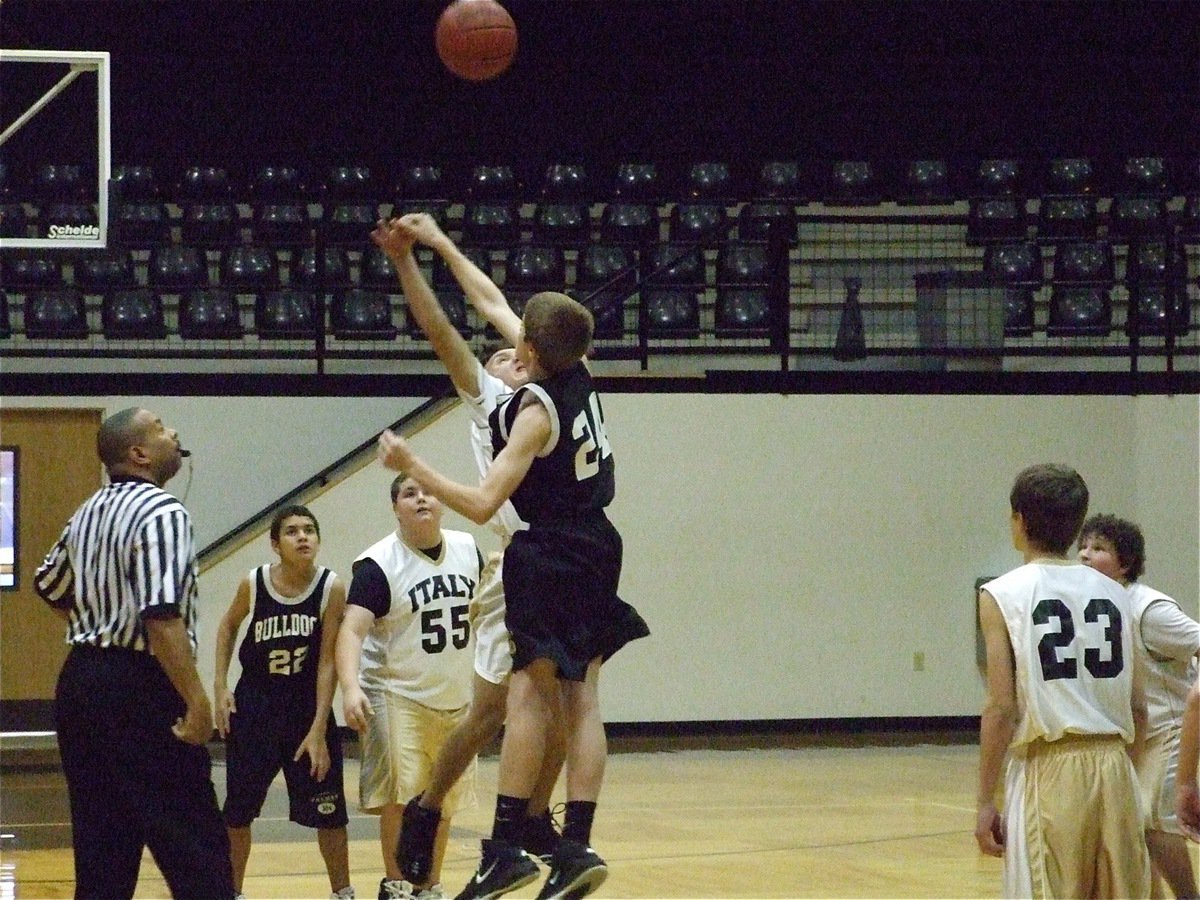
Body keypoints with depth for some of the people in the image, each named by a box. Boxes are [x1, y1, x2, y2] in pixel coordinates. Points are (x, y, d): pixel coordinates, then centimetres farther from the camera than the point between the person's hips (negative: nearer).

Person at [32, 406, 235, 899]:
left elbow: (49, 586, 28)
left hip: (81, 678, 9)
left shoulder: (88, 513, 13)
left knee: (102, 850, 12)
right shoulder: (162, 512, -14)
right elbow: (161, 616, -25)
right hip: (139, 688, -9)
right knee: (195, 847, -7)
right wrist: (196, 700, -25)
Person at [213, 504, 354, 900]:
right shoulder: (254, 584, -11)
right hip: (254, 708, 1)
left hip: (308, 707, -1)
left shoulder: (331, 588, -16)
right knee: (238, 809, 7)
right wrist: (221, 686, 2)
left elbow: (327, 662, -15)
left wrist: (318, 730, -18)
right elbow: (228, 626, 10)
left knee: (328, 811, 2)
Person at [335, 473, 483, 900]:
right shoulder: (379, 564, -16)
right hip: (398, 698, -6)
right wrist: (350, 687, -42)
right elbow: (352, 628, -26)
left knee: (443, 800, 12)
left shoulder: (467, 549, 2)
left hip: (455, 700, 6)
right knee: (399, 795, -12)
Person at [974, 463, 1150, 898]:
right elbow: (1138, 709, 11)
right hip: (1115, 768, 4)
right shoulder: (1114, 594, 11)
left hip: (1049, 769, -4)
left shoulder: (1003, 595, -2)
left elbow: (1002, 708, -8)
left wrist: (985, 801, -4)